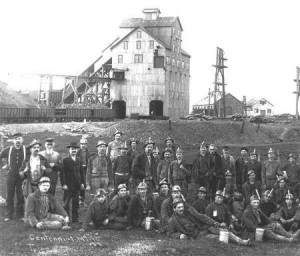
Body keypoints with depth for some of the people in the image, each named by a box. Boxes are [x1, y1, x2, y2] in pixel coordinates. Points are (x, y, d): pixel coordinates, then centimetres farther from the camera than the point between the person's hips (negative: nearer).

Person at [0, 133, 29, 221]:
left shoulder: (26, 150, -2)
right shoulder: (8, 150, 2)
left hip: (21, 176, -1)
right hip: (11, 175, 1)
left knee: (21, 196, 2)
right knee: (9, 196, 3)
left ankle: (20, 215, 12)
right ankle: (9, 215, 9)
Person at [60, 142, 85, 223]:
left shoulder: (79, 160, 12)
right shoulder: (65, 160, -3)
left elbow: (81, 172, 15)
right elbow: (62, 173, -7)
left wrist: (82, 183, 8)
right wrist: (63, 184, -13)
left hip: (77, 185, 5)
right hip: (68, 186, -5)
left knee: (76, 203, 7)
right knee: (66, 203, -1)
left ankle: (75, 219, 13)